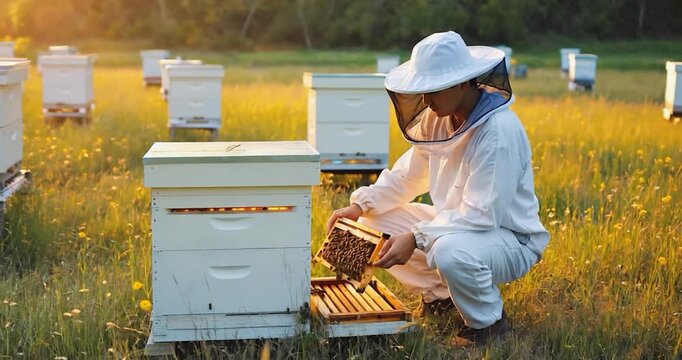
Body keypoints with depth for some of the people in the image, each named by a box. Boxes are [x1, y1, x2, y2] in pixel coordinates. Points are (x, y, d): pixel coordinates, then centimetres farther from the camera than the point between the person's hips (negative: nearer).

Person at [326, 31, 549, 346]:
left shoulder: (499, 131, -28)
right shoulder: (437, 119, -4)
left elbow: (481, 214, -31)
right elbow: (405, 176, 5)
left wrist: (416, 238, -34)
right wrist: (361, 205, -9)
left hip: (509, 237, -8)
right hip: (455, 226, 8)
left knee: (450, 252, -40)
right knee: (371, 222, -1)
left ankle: (489, 322, -8)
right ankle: (439, 294, 14)